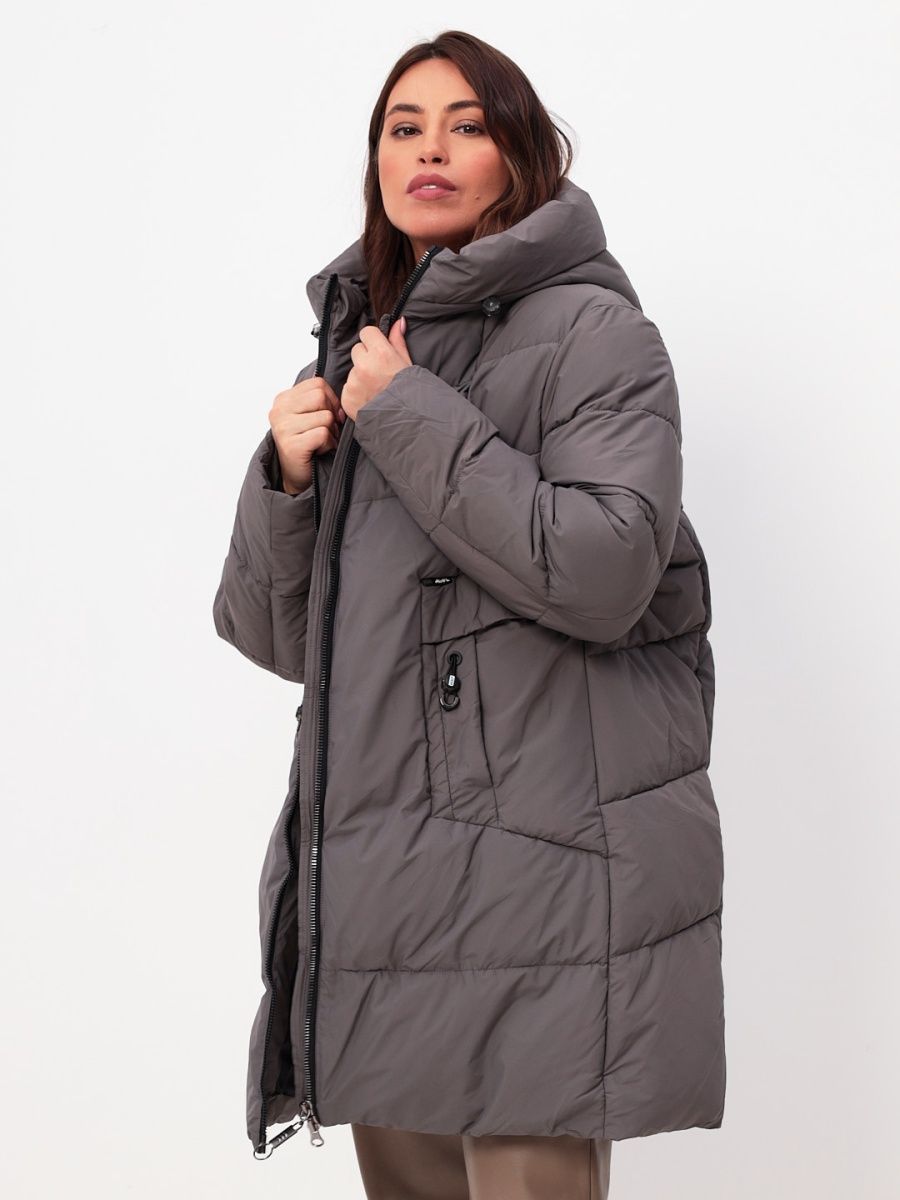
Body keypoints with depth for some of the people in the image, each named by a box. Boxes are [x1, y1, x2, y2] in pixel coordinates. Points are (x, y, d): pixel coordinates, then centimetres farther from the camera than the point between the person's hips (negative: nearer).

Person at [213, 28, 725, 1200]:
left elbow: (601, 573, -19)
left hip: (537, 869, -6)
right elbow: (276, 636, 16)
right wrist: (286, 477, -3)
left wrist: (408, 416, -13)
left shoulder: (590, 331, -2)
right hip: (374, 872, 7)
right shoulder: (354, 345, 17)